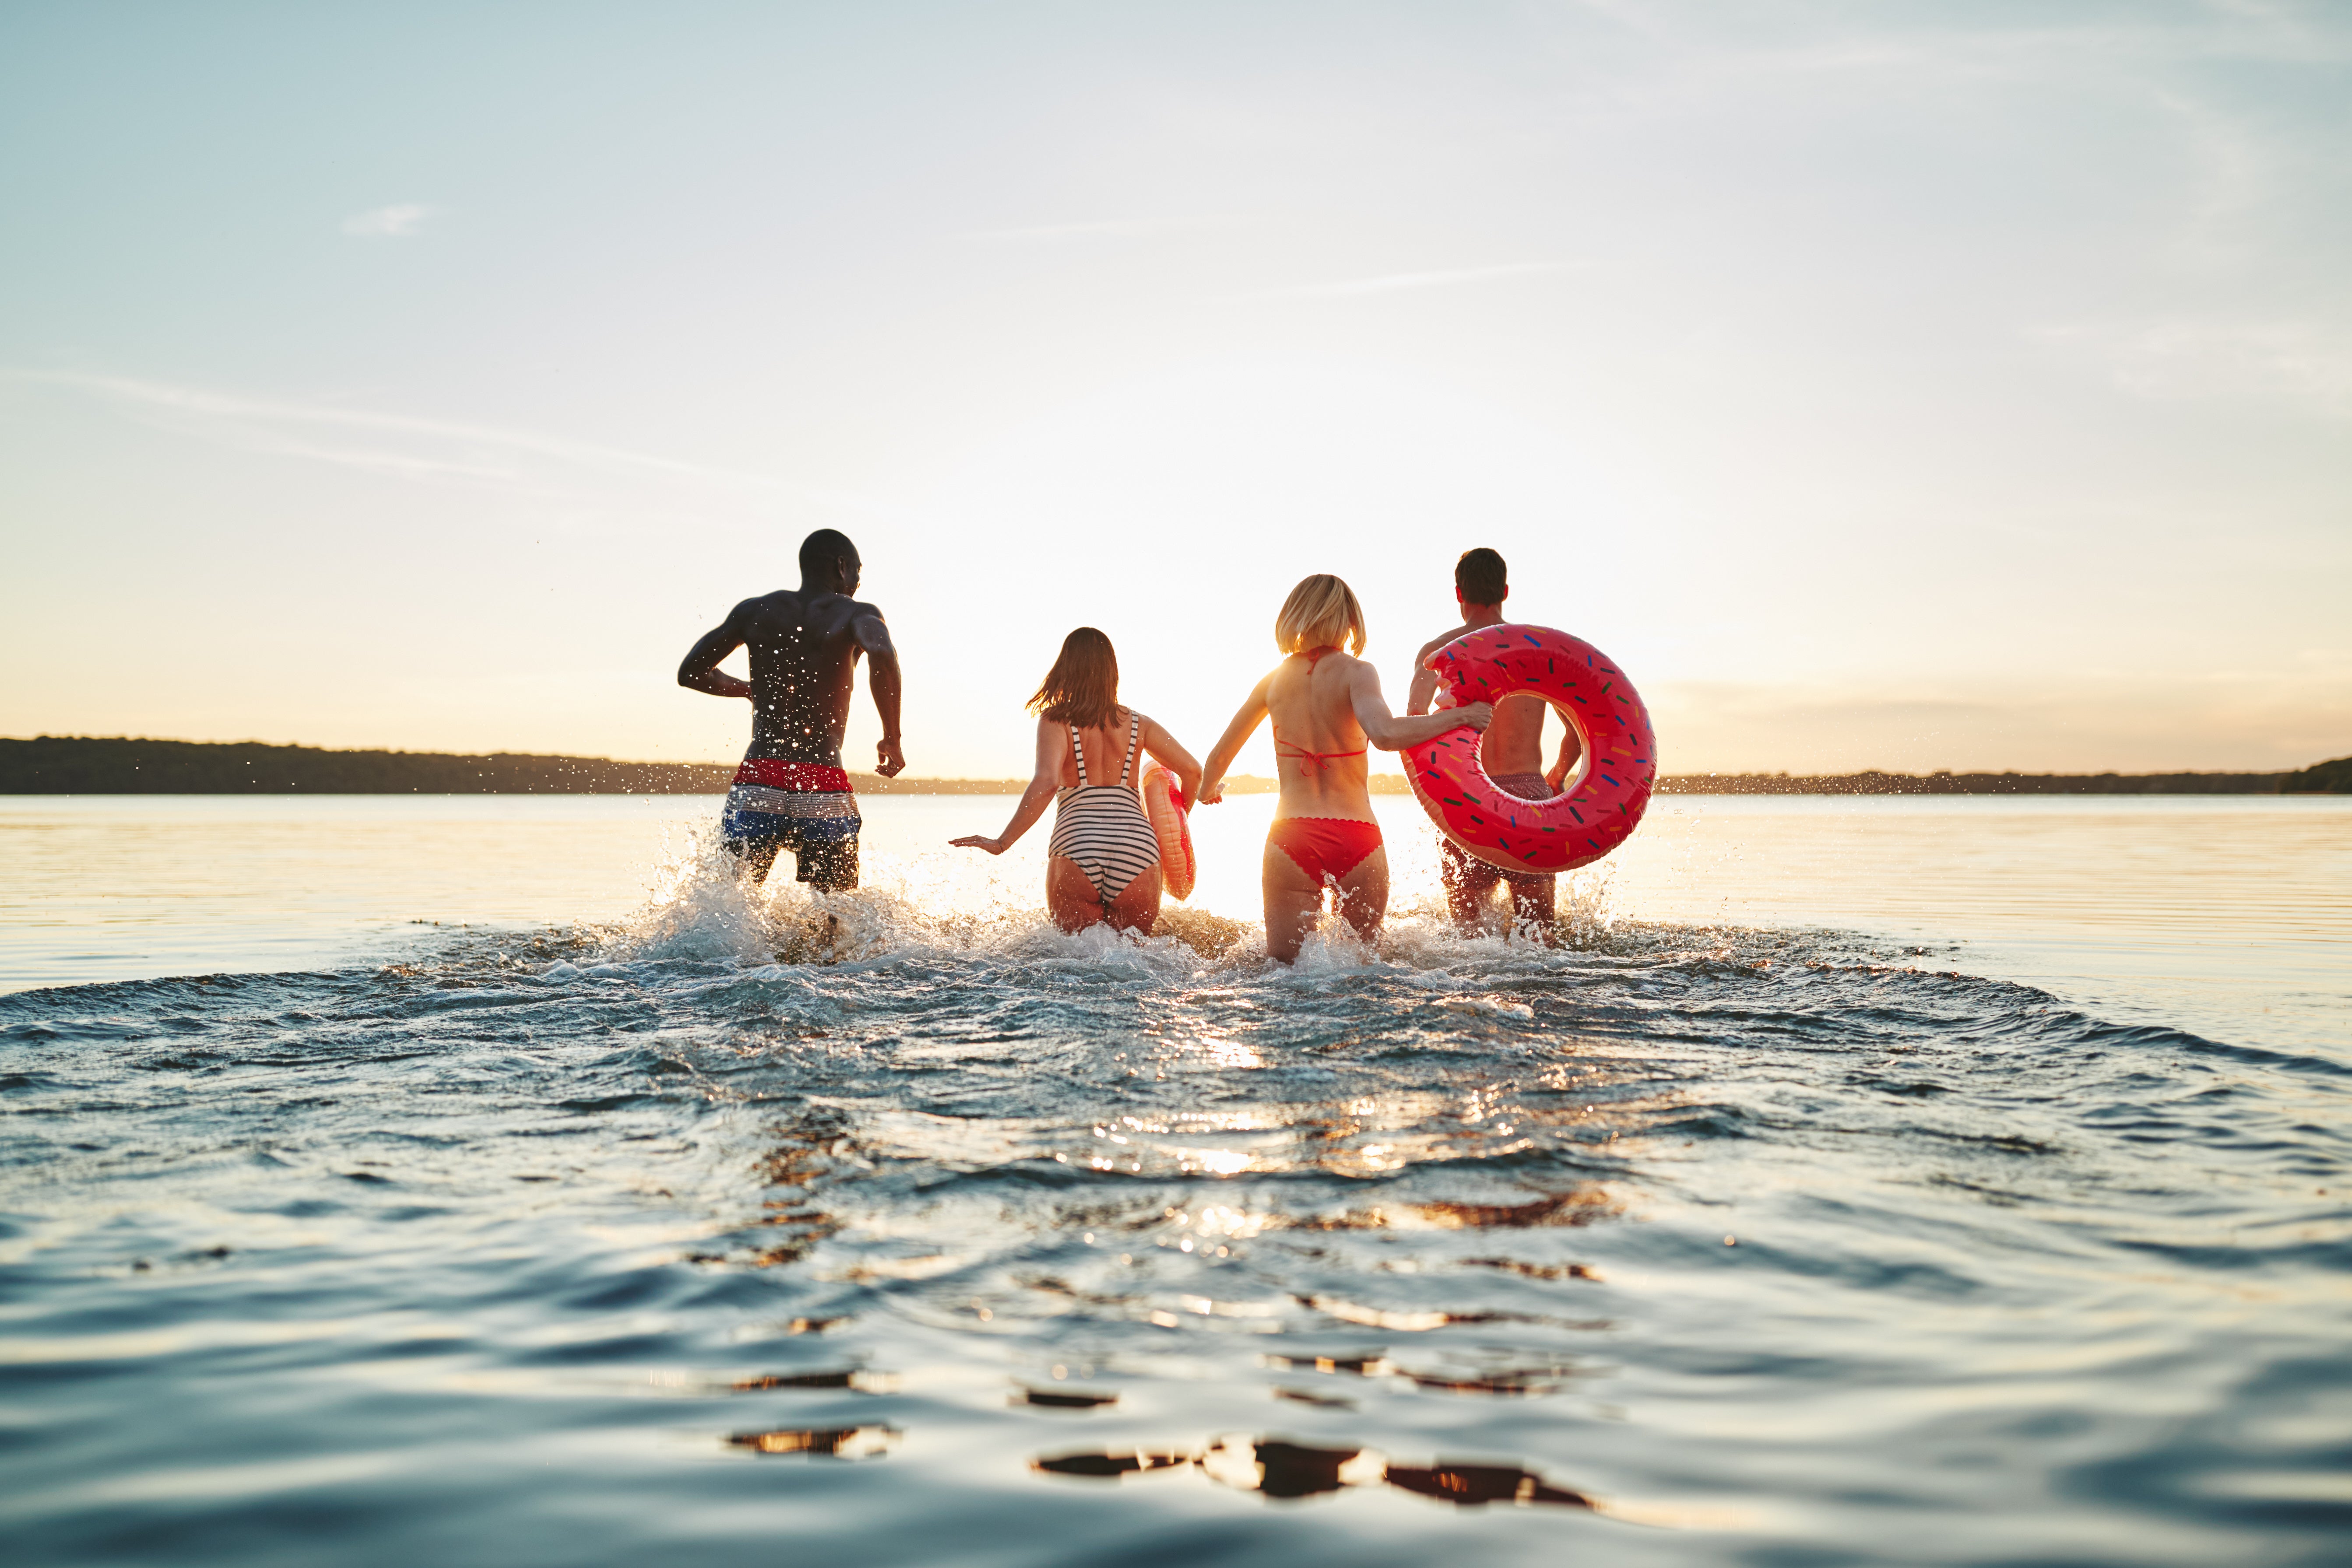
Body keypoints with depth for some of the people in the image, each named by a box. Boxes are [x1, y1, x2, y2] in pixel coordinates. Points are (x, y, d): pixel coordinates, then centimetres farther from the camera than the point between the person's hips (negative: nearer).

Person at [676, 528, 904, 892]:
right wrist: (892, 738, -9)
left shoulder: (755, 611, 12)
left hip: (757, 785, 2)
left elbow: (690, 673, 14)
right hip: (825, 792, -2)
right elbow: (882, 655, -20)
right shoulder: (856, 614, 3)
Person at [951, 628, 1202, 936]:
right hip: (1138, 849, 2)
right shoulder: (1136, 723, 15)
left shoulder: (1055, 721, 5)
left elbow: (1046, 783, -11)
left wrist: (1002, 842, -8)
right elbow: (1192, 770, 16)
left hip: (1076, 847, -2)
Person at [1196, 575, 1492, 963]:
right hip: (1356, 838, -2)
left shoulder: (1274, 680, 11)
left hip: (1290, 836, 2)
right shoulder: (1355, 672, -2)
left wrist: (1209, 791, 42)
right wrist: (1460, 717, -10)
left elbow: (1219, 759, 20)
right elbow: (1385, 734, -22)